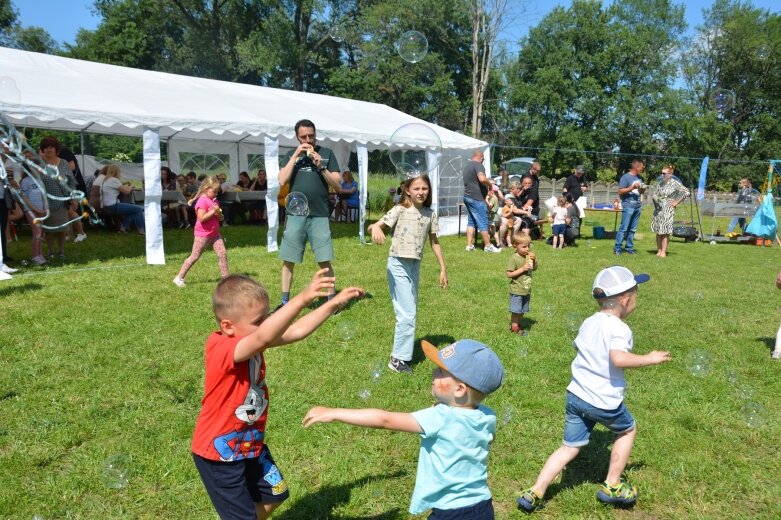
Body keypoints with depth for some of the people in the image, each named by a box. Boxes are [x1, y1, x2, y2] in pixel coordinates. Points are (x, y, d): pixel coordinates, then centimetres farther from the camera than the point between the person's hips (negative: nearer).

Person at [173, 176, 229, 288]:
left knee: (222, 254, 0)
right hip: (203, 234, -8)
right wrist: (213, 211, -23)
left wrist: (219, 214, -5)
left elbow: (220, 218, 17)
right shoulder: (202, 201, -15)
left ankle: (225, 277, 7)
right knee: (194, 256, -2)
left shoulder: (214, 200, 13)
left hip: (215, 234, 8)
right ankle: (179, 278, 7)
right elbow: (201, 218, -26)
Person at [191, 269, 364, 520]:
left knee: (273, 495, 24)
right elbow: (264, 338, -49)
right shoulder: (219, 348, -31)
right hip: (219, 452, -8)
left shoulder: (251, 339, -6)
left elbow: (294, 332, -2)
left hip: (251, 442, 8)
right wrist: (302, 298, -58)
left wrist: (334, 303, -7)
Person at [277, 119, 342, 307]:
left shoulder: (326, 153, 6)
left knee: (324, 261, -1)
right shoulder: (291, 155, 10)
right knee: (288, 261, 5)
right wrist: (296, 155, -7)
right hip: (295, 215, 2)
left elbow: (338, 185, 1)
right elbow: (282, 181, -5)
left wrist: (321, 166, -11)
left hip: (320, 216, -1)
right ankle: (285, 301, 16)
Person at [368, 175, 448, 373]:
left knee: (410, 312, 14)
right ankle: (398, 359, 4)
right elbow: (373, 226, -20)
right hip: (398, 264, -6)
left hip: (415, 265, 6)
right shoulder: (400, 210, -10)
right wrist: (375, 228, -44)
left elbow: (434, 242, 13)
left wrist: (443, 269, 12)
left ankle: (403, 352, 28)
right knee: (407, 314, -8)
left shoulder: (430, 214, 5)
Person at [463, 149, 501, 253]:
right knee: (483, 223, -3)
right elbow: (482, 178, -30)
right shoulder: (478, 165, -12)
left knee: (471, 222, 12)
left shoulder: (467, 166, 19)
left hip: (468, 197, 10)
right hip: (477, 198, -9)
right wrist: (489, 184, -11)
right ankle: (488, 246, 3)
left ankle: (469, 245, 11)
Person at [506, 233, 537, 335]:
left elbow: (534, 268, 13)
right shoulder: (514, 259, -17)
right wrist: (522, 269, -24)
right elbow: (508, 274, -21)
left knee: (522, 311, 17)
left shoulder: (528, 256, 3)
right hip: (516, 291, -6)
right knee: (516, 311, 2)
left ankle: (519, 324, 30)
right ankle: (514, 327, 15)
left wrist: (534, 260, -7)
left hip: (526, 290, 7)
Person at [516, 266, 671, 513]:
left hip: (575, 395, 6)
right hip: (604, 401, -6)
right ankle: (612, 486, 30)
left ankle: (534, 493, 6)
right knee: (628, 430, 24)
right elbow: (619, 359, -32)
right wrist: (649, 359, -19)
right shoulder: (618, 328, -16)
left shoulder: (588, 323, 9)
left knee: (570, 447, 13)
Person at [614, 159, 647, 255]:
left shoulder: (639, 178, 17)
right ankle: (617, 248, -5)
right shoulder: (626, 177, -6)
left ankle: (629, 248, 13)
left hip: (638, 206, 7)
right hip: (628, 206, -7)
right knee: (624, 228, -9)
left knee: (633, 229, 7)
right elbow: (620, 191, -9)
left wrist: (643, 189, 4)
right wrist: (632, 187, -18)